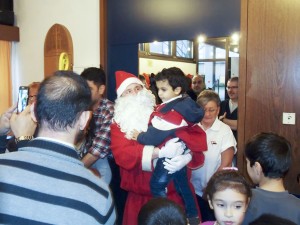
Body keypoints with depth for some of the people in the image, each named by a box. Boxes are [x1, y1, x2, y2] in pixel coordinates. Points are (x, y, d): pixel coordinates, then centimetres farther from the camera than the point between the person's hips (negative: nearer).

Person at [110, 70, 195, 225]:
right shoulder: (118, 124, 1)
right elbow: (122, 154, -16)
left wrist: (184, 157, -27)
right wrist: (160, 151, -27)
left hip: (173, 192, 1)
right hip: (140, 196, 0)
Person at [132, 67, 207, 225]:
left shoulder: (171, 111, -27)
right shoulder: (185, 104, 1)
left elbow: (156, 136, -24)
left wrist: (139, 137, -7)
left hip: (170, 156, -10)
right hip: (181, 153, 10)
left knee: (157, 186, 3)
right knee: (182, 184, 23)